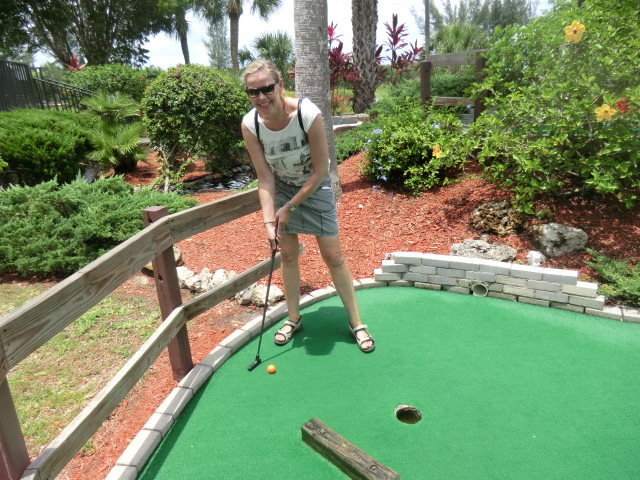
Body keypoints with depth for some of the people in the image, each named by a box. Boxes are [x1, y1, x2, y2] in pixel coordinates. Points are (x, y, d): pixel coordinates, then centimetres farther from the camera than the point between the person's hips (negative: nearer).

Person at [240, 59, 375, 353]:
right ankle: (294, 318, 27)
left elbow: (320, 171, -22)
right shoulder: (250, 125, -20)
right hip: (281, 187, 3)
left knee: (333, 257, -1)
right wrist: (269, 221, -23)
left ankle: (356, 323, 15)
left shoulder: (308, 115, -31)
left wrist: (290, 207, -17)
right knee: (287, 254, 7)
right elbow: (265, 178, -14)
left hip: (315, 187, -3)